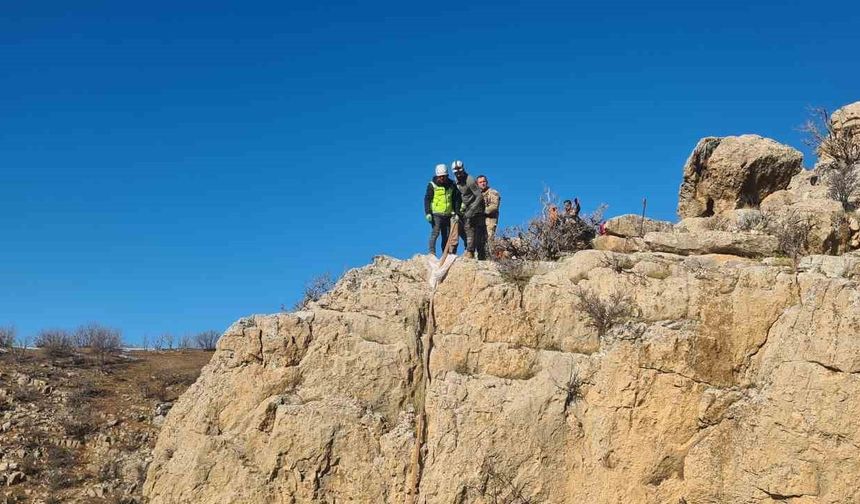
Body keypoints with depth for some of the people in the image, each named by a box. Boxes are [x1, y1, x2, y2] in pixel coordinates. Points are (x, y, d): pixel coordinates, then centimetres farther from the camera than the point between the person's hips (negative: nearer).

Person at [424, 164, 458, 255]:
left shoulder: (451, 185, 7)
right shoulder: (432, 185, -3)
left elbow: (456, 199, 12)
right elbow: (427, 199, -3)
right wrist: (428, 213, -11)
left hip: (448, 215, 4)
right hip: (436, 214, -4)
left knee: (447, 236, 7)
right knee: (435, 233, -13)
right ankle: (431, 252, -12)